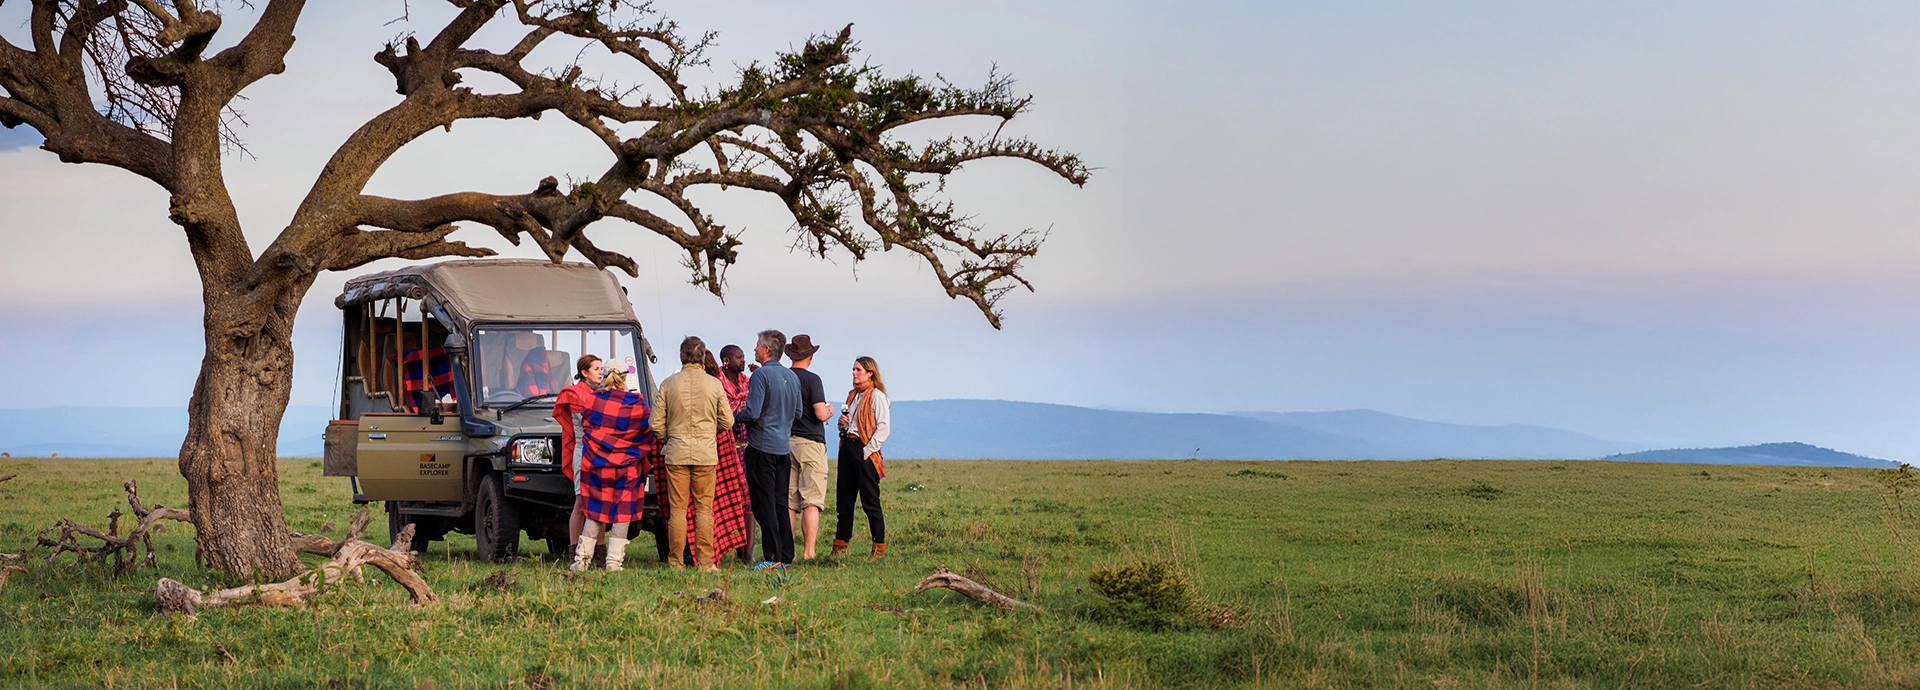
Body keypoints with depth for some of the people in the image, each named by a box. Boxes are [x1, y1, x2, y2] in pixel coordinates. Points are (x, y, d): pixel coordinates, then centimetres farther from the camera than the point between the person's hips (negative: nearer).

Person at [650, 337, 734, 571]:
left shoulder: (668, 384, -2)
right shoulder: (714, 384, -2)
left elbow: (656, 424, 0)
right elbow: (727, 422, 3)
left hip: (676, 453, 0)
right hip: (706, 453, 0)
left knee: (677, 508, 5)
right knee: (704, 508, 4)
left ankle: (675, 562, 6)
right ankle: (705, 562, 2)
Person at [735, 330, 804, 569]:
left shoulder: (761, 375, -13)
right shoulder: (791, 376, 10)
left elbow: (752, 412, -20)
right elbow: (797, 413, 17)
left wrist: (736, 416, -1)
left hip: (762, 447, -7)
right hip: (784, 447, 7)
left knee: (764, 504, -4)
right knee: (780, 503, 11)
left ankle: (772, 556, -6)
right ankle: (786, 556, 12)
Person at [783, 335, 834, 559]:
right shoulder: (812, 379, -9)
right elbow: (821, 414, -15)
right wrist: (830, 411, 7)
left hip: (784, 444, 5)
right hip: (810, 443, -5)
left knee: (788, 503, 7)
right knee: (812, 502, -4)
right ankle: (808, 553, -8)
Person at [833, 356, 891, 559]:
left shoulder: (876, 396, -8)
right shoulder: (853, 395, 17)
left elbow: (884, 428, -14)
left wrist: (869, 449, -17)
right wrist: (842, 422, 7)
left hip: (863, 449, -8)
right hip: (847, 447, 8)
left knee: (870, 501, -6)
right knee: (844, 499, 9)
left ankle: (879, 547, -1)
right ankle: (840, 544, 15)